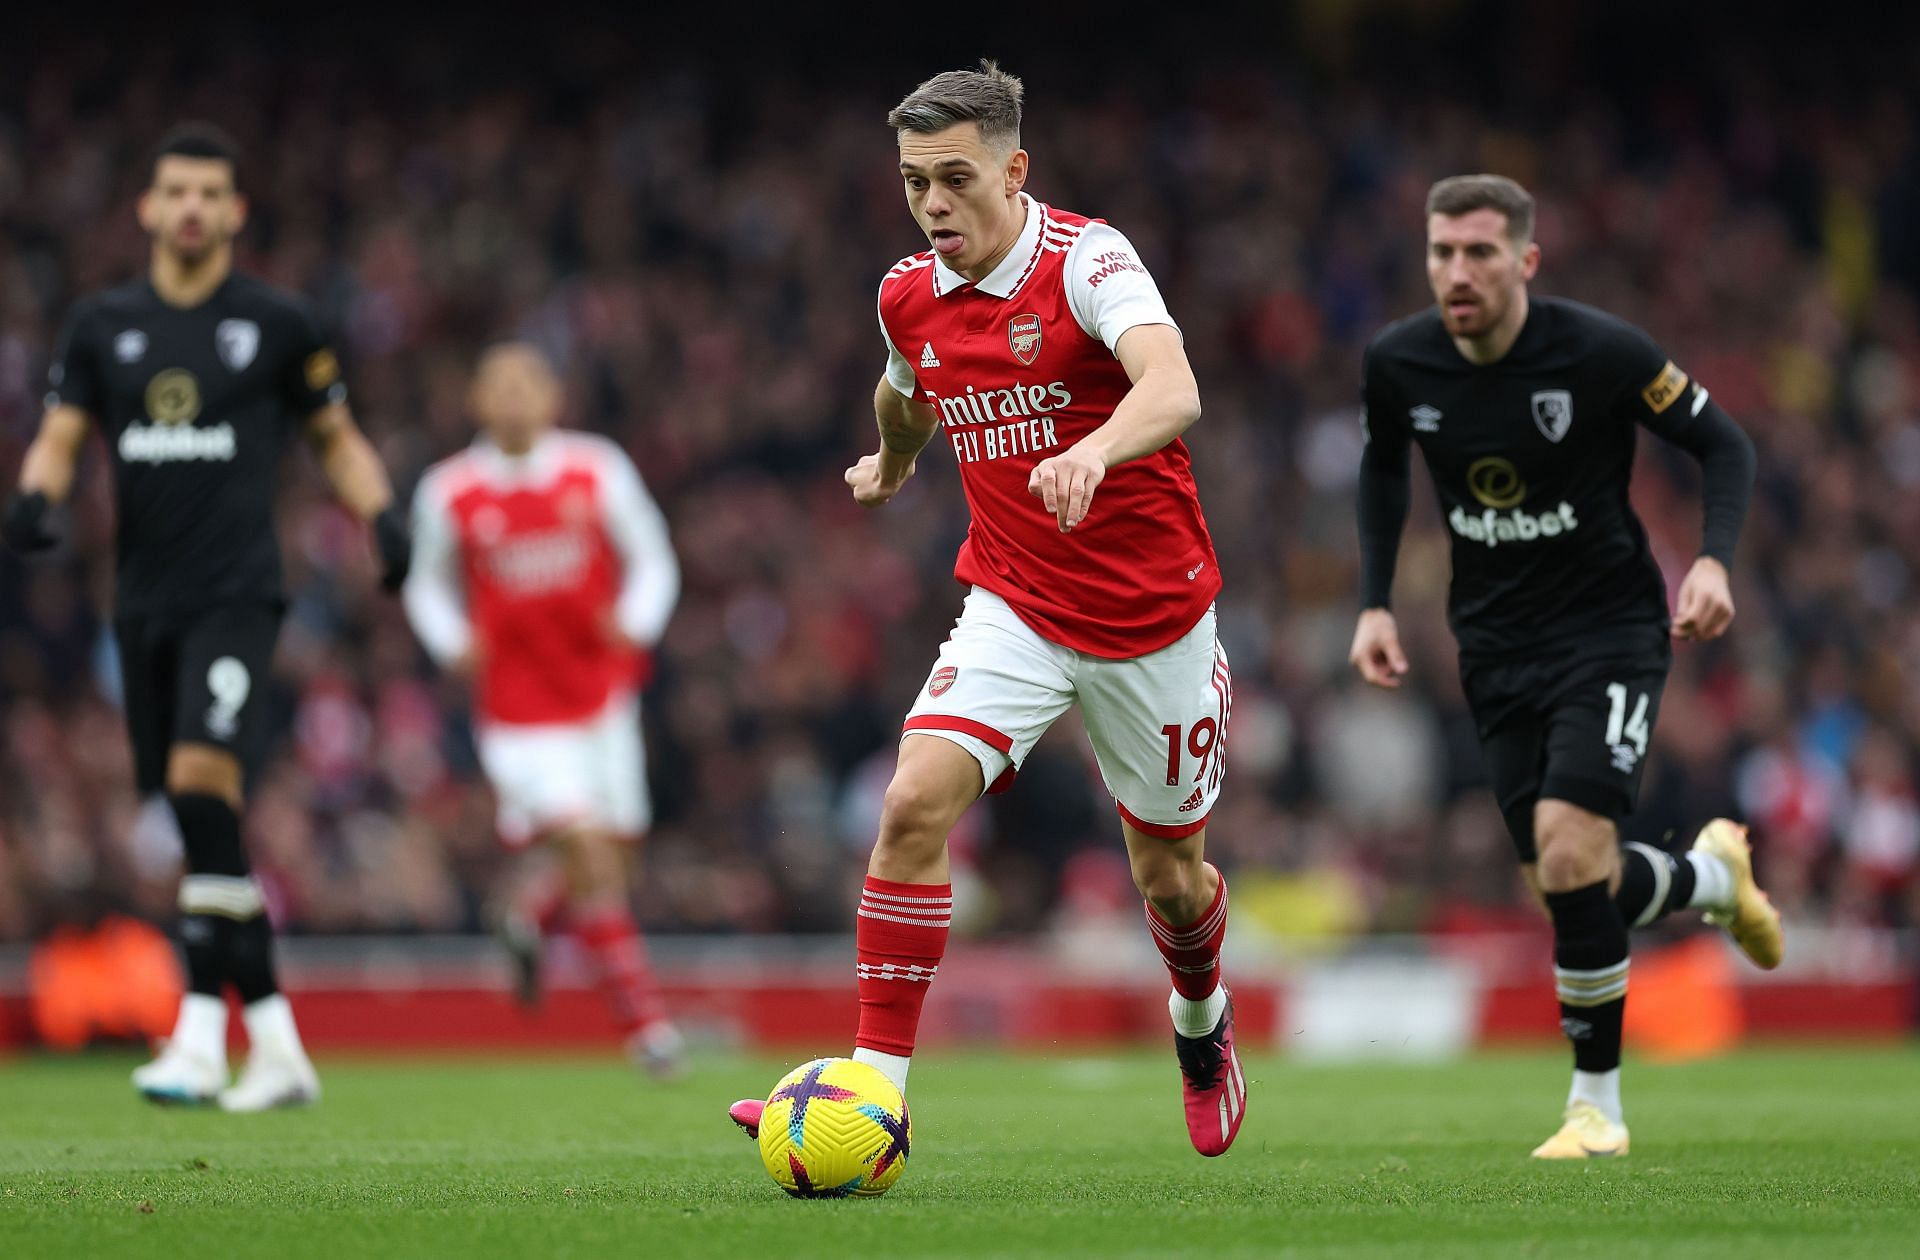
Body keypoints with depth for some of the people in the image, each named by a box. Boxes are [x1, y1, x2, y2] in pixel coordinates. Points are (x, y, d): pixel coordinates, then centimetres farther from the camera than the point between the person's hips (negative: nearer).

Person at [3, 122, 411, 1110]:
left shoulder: (277, 324, 3)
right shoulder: (103, 324, 11)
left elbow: (337, 439, 13)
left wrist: (381, 515, -4)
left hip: (236, 593, -4)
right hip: (145, 600, 4)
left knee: (202, 776, -24)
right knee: (204, 833, 5)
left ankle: (202, 1033, -24)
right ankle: (278, 1047, 14)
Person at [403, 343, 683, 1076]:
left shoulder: (598, 472, 0)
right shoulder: (450, 493, -1)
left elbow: (652, 561, 7)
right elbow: (428, 586, 12)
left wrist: (635, 623, -13)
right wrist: (455, 643, -7)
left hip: (603, 695, 3)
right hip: (518, 710, -2)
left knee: (609, 859, 3)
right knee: (583, 845, -17)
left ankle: (534, 911, 38)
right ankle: (643, 1021, -9)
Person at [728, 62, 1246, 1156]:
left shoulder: (1087, 260, -19)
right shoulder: (908, 298, -1)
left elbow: (1174, 390, -38)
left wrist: (1093, 451, -57)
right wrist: (891, 465, 42)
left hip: (1151, 613, -3)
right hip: (1014, 606, 3)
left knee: (1170, 876, 10)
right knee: (915, 801, -21)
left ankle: (1203, 1024, 45)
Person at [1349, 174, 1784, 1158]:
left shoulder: (1599, 352, -19)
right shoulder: (1397, 364, -7)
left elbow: (1722, 444, -6)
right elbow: (1383, 466, 15)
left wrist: (1713, 559, -23)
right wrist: (1375, 602, 5)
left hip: (1609, 625, -4)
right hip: (1496, 647, 4)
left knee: (1569, 846, -21)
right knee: (1567, 888, 2)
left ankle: (1597, 1103, -6)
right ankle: (1711, 874, 37)